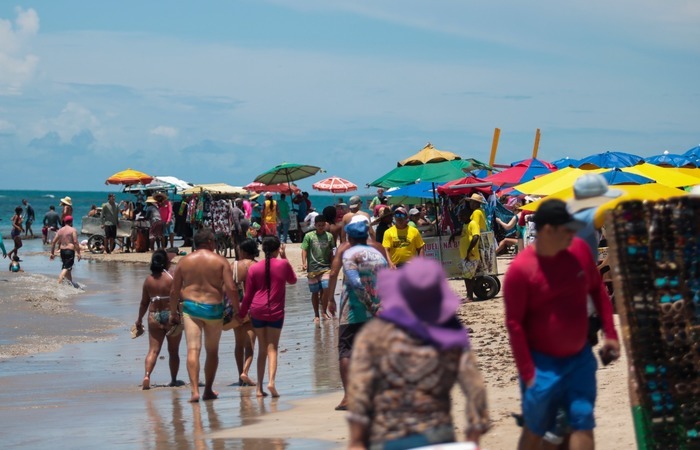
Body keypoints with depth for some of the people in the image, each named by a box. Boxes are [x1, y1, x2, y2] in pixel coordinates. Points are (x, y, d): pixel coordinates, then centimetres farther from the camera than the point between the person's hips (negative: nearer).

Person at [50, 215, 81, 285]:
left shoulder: (60, 230, 12)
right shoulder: (73, 230, -5)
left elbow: (53, 242, 10)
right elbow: (75, 242, -15)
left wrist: (52, 253, 15)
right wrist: (78, 253, -13)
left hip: (62, 251, 7)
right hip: (70, 250, -7)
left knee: (67, 268, 21)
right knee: (66, 268, -11)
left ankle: (71, 282, 33)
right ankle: (59, 282, -29)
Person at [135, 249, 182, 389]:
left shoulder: (149, 279, 1)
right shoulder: (172, 277, -9)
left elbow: (144, 302, 7)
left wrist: (139, 319, 19)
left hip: (154, 317, 2)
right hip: (171, 315, -2)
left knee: (153, 350, 2)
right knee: (173, 351, 12)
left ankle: (147, 375, -19)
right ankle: (173, 380, 20)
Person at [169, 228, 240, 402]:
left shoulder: (184, 261, 4)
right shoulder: (220, 261, -2)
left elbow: (174, 291, 7)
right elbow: (231, 289, -9)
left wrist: (173, 312, 19)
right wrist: (237, 310, 2)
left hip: (191, 307, 0)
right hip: (213, 308, 0)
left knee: (193, 349, -6)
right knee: (212, 351, 15)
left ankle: (195, 391, -20)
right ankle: (208, 391, 23)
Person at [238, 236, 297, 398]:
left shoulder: (254, 268, 2)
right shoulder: (283, 264, -2)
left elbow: (248, 295, 6)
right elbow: (292, 280, 18)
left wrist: (241, 314, 17)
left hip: (257, 311, 2)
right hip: (276, 312, -2)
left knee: (262, 349, 12)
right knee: (272, 348, 0)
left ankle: (259, 387, 10)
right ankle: (271, 381, -21)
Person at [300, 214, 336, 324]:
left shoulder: (329, 236, 5)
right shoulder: (309, 236, 0)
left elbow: (331, 253, 12)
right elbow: (304, 250, -3)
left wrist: (332, 266, 11)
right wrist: (304, 263, -17)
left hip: (326, 267, 1)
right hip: (312, 268, -1)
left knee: (326, 289, -11)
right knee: (315, 292, 6)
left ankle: (324, 311, 8)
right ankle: (316, 315, 18)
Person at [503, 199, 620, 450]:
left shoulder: (579, 250, -5)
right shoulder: (521, 269, -19)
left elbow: (597, 289, 11)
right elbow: (514, 324, -14)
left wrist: (610, 333, 8)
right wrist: (527, 373, -14)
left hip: (580, 357, 4)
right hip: (543, 363, -4)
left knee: (583, 423, 0)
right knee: (535, 429, 8)